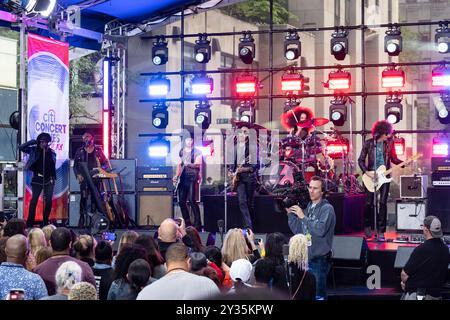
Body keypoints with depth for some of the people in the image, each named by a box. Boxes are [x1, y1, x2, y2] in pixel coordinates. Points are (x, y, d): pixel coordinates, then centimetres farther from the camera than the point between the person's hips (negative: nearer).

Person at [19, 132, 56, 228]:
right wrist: (33, 141, -13)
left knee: (48, 200, 0)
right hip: (37, 179, -2)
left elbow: (53, 166, 11)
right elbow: (21, 147, -11)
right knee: (34, 199, -5)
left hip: (48, 179, 2)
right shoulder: (34, 150, -2)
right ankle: (30, 222, -5)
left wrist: (53, 178, 7)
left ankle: (45, 222, 11)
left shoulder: (51, 152, 5)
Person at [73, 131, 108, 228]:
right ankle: (83, 220, -8)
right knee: (84, 198, -8)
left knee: (95, 198, -1)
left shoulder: (98, 150, 7)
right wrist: (78, 175, -4)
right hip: (84, 178, 0)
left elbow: (105, 163, 8)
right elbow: (75, 165, 11)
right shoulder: (80, 151, 10)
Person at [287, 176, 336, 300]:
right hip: (305, 257, 7)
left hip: (320, 259, -6)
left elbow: (321, 230, -23)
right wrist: (290, 214, 1)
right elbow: (298, 230, 12)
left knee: (318, 294, -3)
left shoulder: (327, 208, -9)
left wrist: (303, 217, -21)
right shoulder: (307, 207, 11)